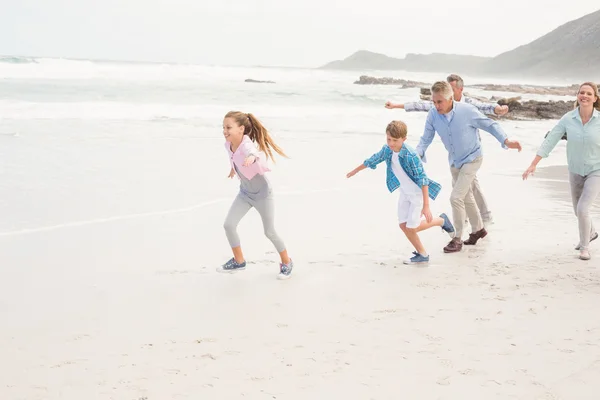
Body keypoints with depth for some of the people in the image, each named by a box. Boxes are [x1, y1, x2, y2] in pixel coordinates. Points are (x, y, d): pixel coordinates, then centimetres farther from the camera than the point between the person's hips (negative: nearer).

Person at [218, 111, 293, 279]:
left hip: (262, 193, -6)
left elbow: (252, 153, -60)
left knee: (269, 232, 3)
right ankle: (239, 261, 18)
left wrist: (253, 158, -82)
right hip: (245, 192, 7)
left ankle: (286, 263, 27)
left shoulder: (246, 145, -34)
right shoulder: (228, 144, -11)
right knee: (228, 225, -2)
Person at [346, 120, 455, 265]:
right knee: (404, 225, 4)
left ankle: (441, 221, 21)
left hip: (419, 193, -7)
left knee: (412, 227, -2)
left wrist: (426, 206, -32)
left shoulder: (411, 156, -32)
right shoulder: (387, 150, -11)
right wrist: (355, 171, 24)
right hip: (405, 192, 7)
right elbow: (373, 160, 9)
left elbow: (422, 180, -30)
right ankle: (421, 254, 19)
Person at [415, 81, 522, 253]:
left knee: (456, 197, -14)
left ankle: (458, 239, 0)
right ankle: (478, 229, 43)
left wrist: (506, 141, -21)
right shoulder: (433, 115, -17)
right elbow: (426, 139, -8)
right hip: (454, 161, 6)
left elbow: (490, 125, -15)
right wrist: (417, 155, -25)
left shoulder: (467, 111, -27)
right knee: (466, 197, 21)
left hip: (471, 159, -5)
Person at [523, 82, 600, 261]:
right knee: (578, 211, 20)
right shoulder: (568, 118, -14)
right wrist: (533, 164, -20)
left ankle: (584, 247, 6)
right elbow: (549, 141, -13)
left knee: (582, 210, -17)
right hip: (576, 171, 4)